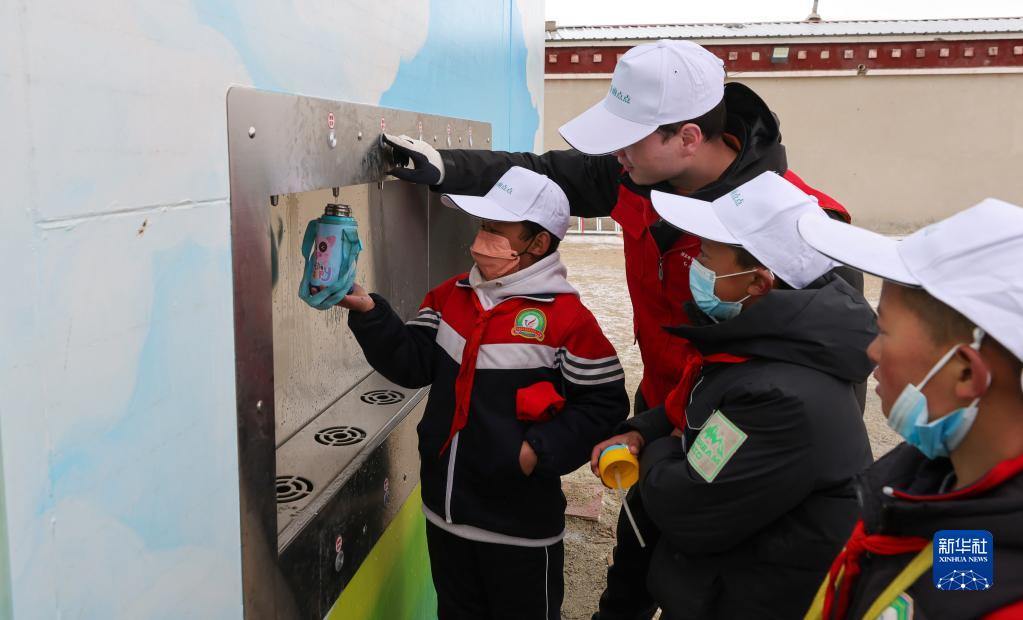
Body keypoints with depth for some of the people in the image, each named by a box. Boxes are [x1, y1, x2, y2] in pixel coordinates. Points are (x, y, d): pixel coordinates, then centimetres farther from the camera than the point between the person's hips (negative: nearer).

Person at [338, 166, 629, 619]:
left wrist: (541, 452, -19)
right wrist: (367, 311, -14)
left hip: (519, 520, -5)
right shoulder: (450, 296, 2)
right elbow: (412, 365, -2)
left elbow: (603, 405, -11)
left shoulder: (567, 318, -15)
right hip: (446, 508, 6)